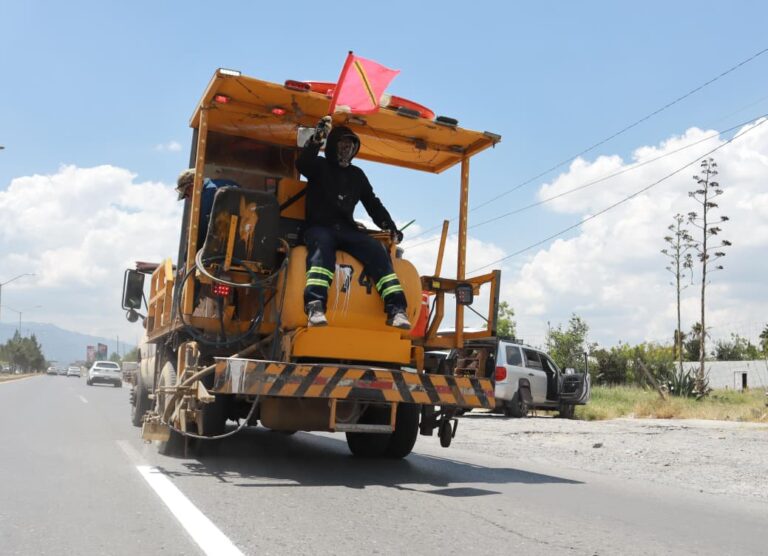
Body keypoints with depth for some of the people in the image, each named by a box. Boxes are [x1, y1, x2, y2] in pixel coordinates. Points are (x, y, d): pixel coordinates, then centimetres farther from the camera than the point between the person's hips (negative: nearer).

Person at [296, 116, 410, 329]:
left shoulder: (357, 174, 25)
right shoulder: (319, 166, 13)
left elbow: (373, 203, 22)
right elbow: (302, 163, -10)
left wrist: (389, 226, 7)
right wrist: (318, 136, -22)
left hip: (347, 230, 4)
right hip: (319, 227, -4)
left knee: (377, 250, -24)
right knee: (323, 247, -40)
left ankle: (396, 309, -36)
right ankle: (315, 306, -58)